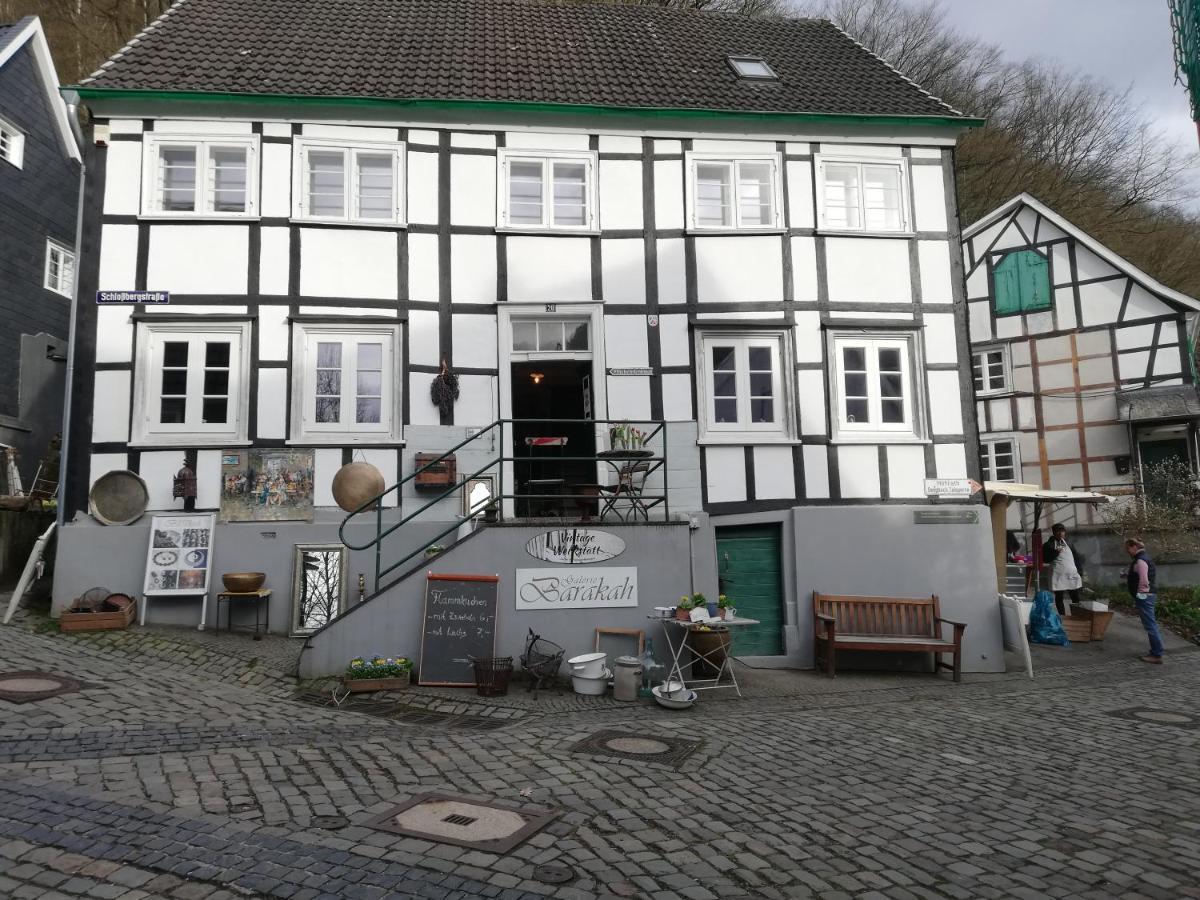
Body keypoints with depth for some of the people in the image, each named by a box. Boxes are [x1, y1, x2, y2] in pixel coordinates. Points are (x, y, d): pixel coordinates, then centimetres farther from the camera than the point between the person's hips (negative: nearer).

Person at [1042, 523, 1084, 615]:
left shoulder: (1068, 543, 14)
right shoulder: (1048, 545, 1)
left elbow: (1077, 557, 17)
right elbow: (1045, 559, -5)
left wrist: (1080, 571, 10)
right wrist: (1055, 553, -18)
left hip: (1072, 575, 4)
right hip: (1058, 576, -4)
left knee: (1076, 598, 5)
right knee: (1059, 598, 0)